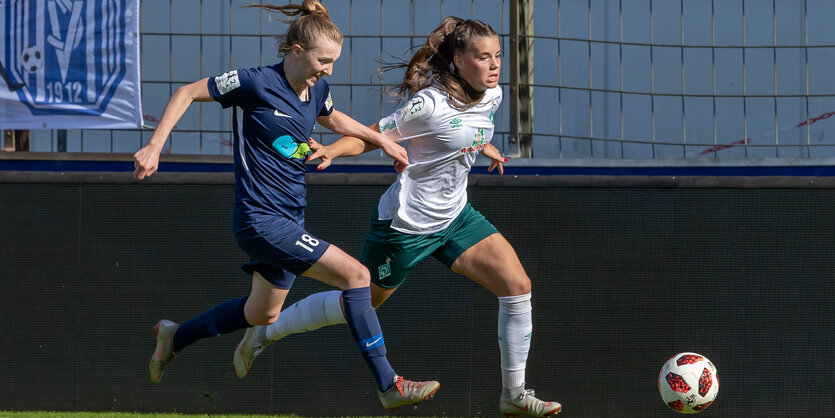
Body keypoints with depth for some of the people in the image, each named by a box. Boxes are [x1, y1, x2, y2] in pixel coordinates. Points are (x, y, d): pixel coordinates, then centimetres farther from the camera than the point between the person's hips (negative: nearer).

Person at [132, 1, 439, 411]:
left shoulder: (316, 91, 5)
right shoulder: (257, 83, -17)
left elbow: (332, 118, 30)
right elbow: (187, 93, -8)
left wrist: (381, 139, 23)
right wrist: (154, 147, -14)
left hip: (288, 219, 9)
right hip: (261, 219, -9)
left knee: (262, 313, 24)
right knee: (355, 273, -18)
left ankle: (175, 336, 44)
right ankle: (389, 386, -15)